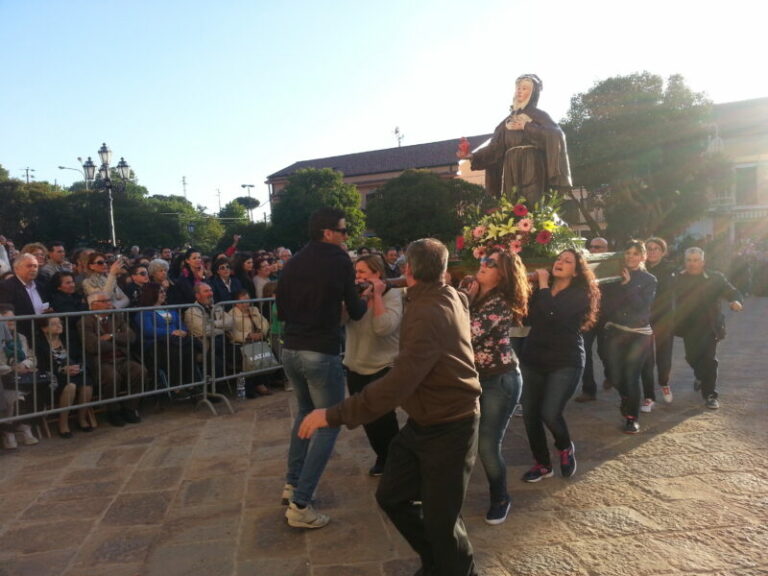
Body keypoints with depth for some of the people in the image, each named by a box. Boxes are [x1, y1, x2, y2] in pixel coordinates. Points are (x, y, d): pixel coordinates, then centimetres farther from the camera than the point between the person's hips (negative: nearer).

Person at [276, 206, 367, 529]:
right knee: (330, 423, 4)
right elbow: (356, 312, -1)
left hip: (290, 350, 7)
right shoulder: (339, 260, -8)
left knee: (306, 411, 26)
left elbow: (281, 311, 13)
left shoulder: (293, 262, 6)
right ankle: (299, 505, 1)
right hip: (321, 353, -6)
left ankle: (292, 484, 29)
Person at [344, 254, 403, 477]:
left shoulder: (393, 295, -11)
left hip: (384, 367, -5)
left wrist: (376, 295, -23)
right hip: (355, 367, 5)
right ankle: (382, 457, 35)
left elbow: (384, 327, -28)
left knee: (382, 416, -4)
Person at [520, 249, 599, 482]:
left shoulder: (580, 294, -7)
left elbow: (553, 313, -24)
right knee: (529, 413, 3)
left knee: (550, 413, -14)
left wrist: (543, 283, -13)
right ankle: (542, 464, 23)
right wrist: (535, 284, -5)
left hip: (565, 361, -5)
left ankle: (566, 448, 21)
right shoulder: (540, 289, 12)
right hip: (533, 358, 5)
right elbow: (527, 316, 1)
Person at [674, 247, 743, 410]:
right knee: (692, 357, 12)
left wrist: (736, 301, -34)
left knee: (709, 360, -4)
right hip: (689, 327, 2)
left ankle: (711, 395, 8)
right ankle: (700, 375, 46)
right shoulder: (679, 279, -3)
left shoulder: (715, 278, -6)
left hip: (709, 326, -2)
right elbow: (675, 301, -6)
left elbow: (732, 292, -13)